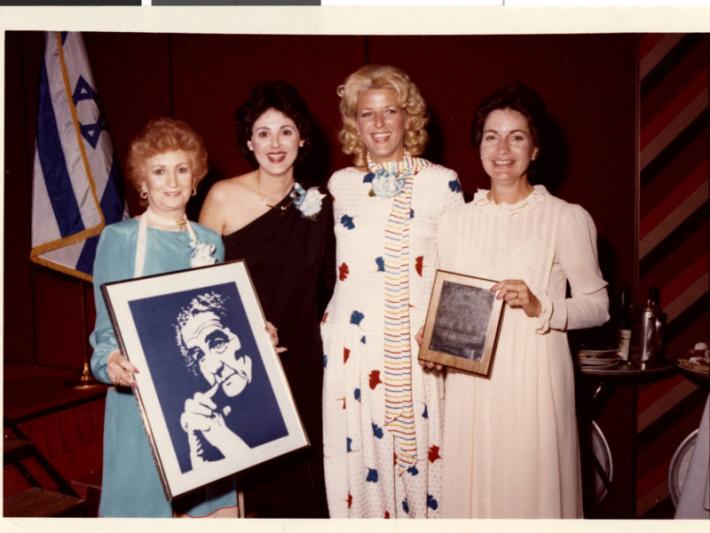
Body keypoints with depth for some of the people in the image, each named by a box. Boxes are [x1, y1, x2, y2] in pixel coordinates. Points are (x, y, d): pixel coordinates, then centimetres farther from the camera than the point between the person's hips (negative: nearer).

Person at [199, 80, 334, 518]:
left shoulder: (319, 202, 3)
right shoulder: (224, 197, -7)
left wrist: (314, 325, 5)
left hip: (299, 361, 3)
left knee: (300, 476, 10)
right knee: (247, 476, 5)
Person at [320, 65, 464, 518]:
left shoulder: (443, 183, 0)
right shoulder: (340, 185, 7)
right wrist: (324, 332, 12)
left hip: (419, 351, -1)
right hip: (353, 349, 2)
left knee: (420, 458, 6)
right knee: (359, 461, 8)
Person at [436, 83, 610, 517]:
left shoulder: (567, 218, -3)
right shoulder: (455, 221, 9)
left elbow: (597, 305, -1)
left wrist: (540, 308, -16)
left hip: (534, 379, -3)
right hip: (469, 381, 3)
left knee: (531, 486, 4)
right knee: (471, 486, 10)